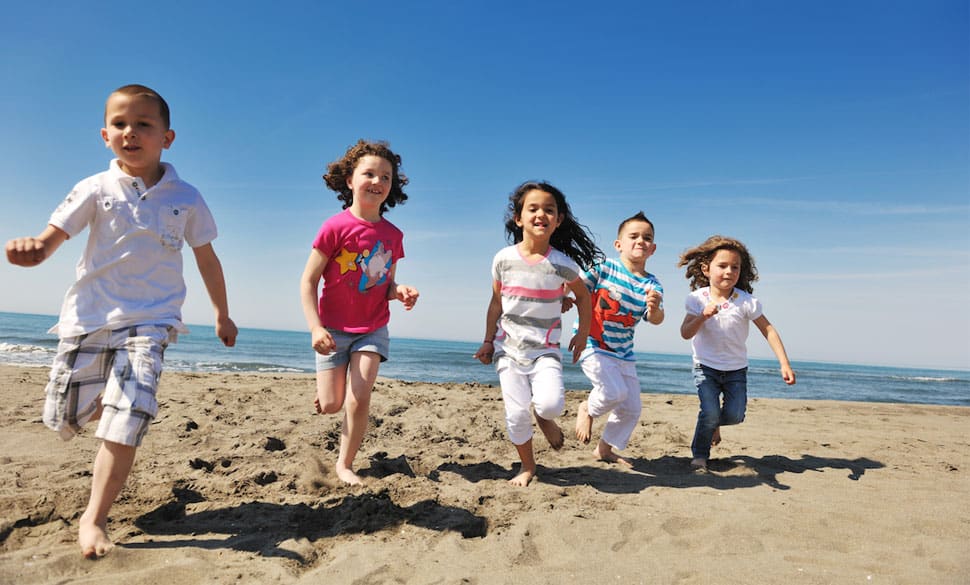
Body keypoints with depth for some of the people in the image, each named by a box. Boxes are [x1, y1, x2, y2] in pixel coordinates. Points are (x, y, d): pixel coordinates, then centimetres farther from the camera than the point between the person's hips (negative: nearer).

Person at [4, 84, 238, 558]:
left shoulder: (185, 199, 0)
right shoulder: (96, 189, 0)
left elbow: (207, 259, 10)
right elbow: (50, 239, -6)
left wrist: (222, 316, 16)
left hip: (149, 320, -1)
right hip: (88, 317, 2)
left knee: (126, 419, -15)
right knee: (65, 418, 13)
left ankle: (94, 518, -1)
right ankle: (106, 403, 49)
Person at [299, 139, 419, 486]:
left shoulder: (393, 235, -2)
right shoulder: (336, 227, -15)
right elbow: (308, 280, -12)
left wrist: (400, 291, -14)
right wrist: (315, 328, -20)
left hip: (372, 329, 2)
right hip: (334, 329, -2)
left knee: (360, 398, -8)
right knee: (331, 406, 3)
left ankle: (345, 464, 12)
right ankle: (326, 387, 41)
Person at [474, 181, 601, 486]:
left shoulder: (563, 263, -7)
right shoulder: (503, 259, -4)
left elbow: (583, 295, 11)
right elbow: (496, 302, 7)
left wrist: (583, 332, 9)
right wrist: (488, 341, 8)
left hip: (545, 349, -1)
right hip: (508, 347, 1)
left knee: (550, 403, -23)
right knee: (516, 413, 0)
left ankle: (546, 418, 15)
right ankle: (527, 467, 24)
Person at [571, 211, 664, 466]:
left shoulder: (652, 285, -1)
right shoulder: (604, 268, -9)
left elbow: (656, 320, -15)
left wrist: (654, 309, -38)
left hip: (623, 352, 6)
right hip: (592, 344, -5)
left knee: (632, 408, 10)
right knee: (615, 391, -24)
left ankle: (605, 449, 33)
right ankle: (587, 409, 11)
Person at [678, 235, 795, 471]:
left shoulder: (746, 301, -13)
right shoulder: (698, 299, -11)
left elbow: (768, 330, -9)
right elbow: (685, 333, -16)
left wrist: (785, 364, -14)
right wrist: (703, 316, -34)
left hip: (736, 370, 1)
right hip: (705, 367, -1)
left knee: (735, 415, -7)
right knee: (710, 414, -14)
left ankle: (714, 422, 28)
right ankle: (700, 455, 9)